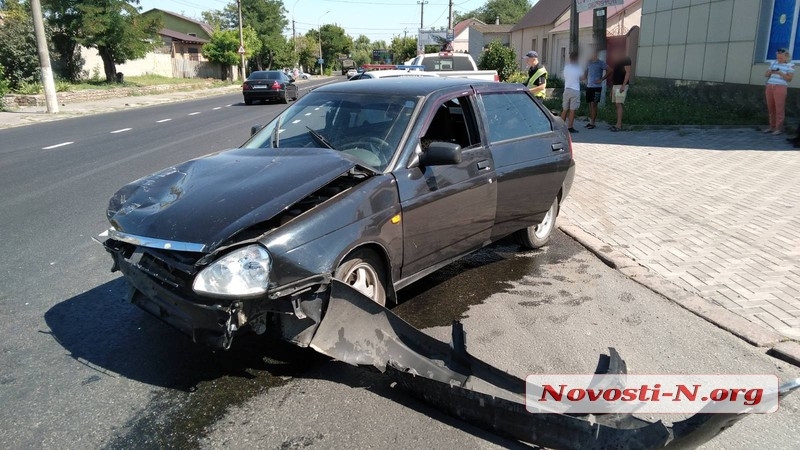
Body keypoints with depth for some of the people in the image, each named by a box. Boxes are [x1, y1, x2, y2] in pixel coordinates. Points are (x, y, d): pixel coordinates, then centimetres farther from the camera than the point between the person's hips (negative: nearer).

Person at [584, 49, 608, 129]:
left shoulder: (601, 63, -7)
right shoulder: (589, 63, 11)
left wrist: (601, 79, -11)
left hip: (596, 87, -6)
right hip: (589, 86, 6)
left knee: (593, 104, -8)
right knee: (590, 104, 10)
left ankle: (592, 122, -6)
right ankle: (590, 120, 17)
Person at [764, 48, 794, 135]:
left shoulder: (790, 65, 0)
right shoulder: (774, 63, 14)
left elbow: (789, 78, -6)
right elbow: (766, 74, 14)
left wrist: (780, 73, -18)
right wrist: (769, 72, -8)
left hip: (780, 87, -5)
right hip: (770, 86, 5)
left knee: (779, 108, -7)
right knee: (771, 108, 6)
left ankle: (779, 128, -5)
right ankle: (772, 127, 13)